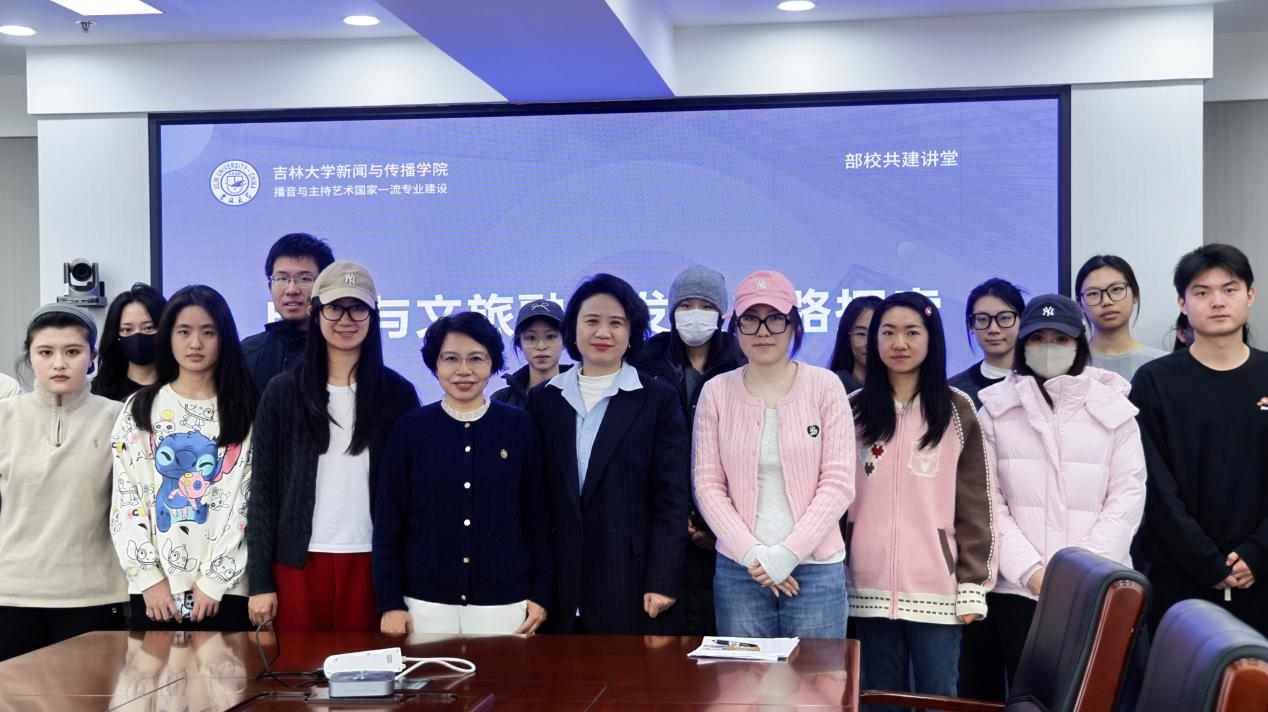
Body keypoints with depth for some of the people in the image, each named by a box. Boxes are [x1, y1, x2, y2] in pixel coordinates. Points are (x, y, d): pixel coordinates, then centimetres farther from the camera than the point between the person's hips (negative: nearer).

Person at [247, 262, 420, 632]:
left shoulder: (397, 393, 4)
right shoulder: (283, 392, 4)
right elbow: (263, 488, 3)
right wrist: (259, 581, -1)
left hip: (369, 561, 0)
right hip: (298, 561, 0)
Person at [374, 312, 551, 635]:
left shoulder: (519, 426, 1)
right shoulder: (410, 428, 0)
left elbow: (537, 514, 4)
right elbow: (389, 520, 2)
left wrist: (541, 593, 1)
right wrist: (390, 602, -3)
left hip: (505, 604, 0)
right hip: (426, 603, 0)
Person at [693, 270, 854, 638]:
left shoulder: (825, 386, 0)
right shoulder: (716, 391, 4)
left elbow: (839, 482, -4)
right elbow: (707, 485, 2)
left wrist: (787, 553, -11)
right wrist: (751, 554, -9)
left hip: (816, 568, -1)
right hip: (738, 569, 1)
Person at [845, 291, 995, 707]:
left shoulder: (957, 411, 1)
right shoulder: (853, 411, 7)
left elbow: (975, 506, 0)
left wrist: (972, 586, -5)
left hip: (936, 588, -2)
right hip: (871, 587, 2)